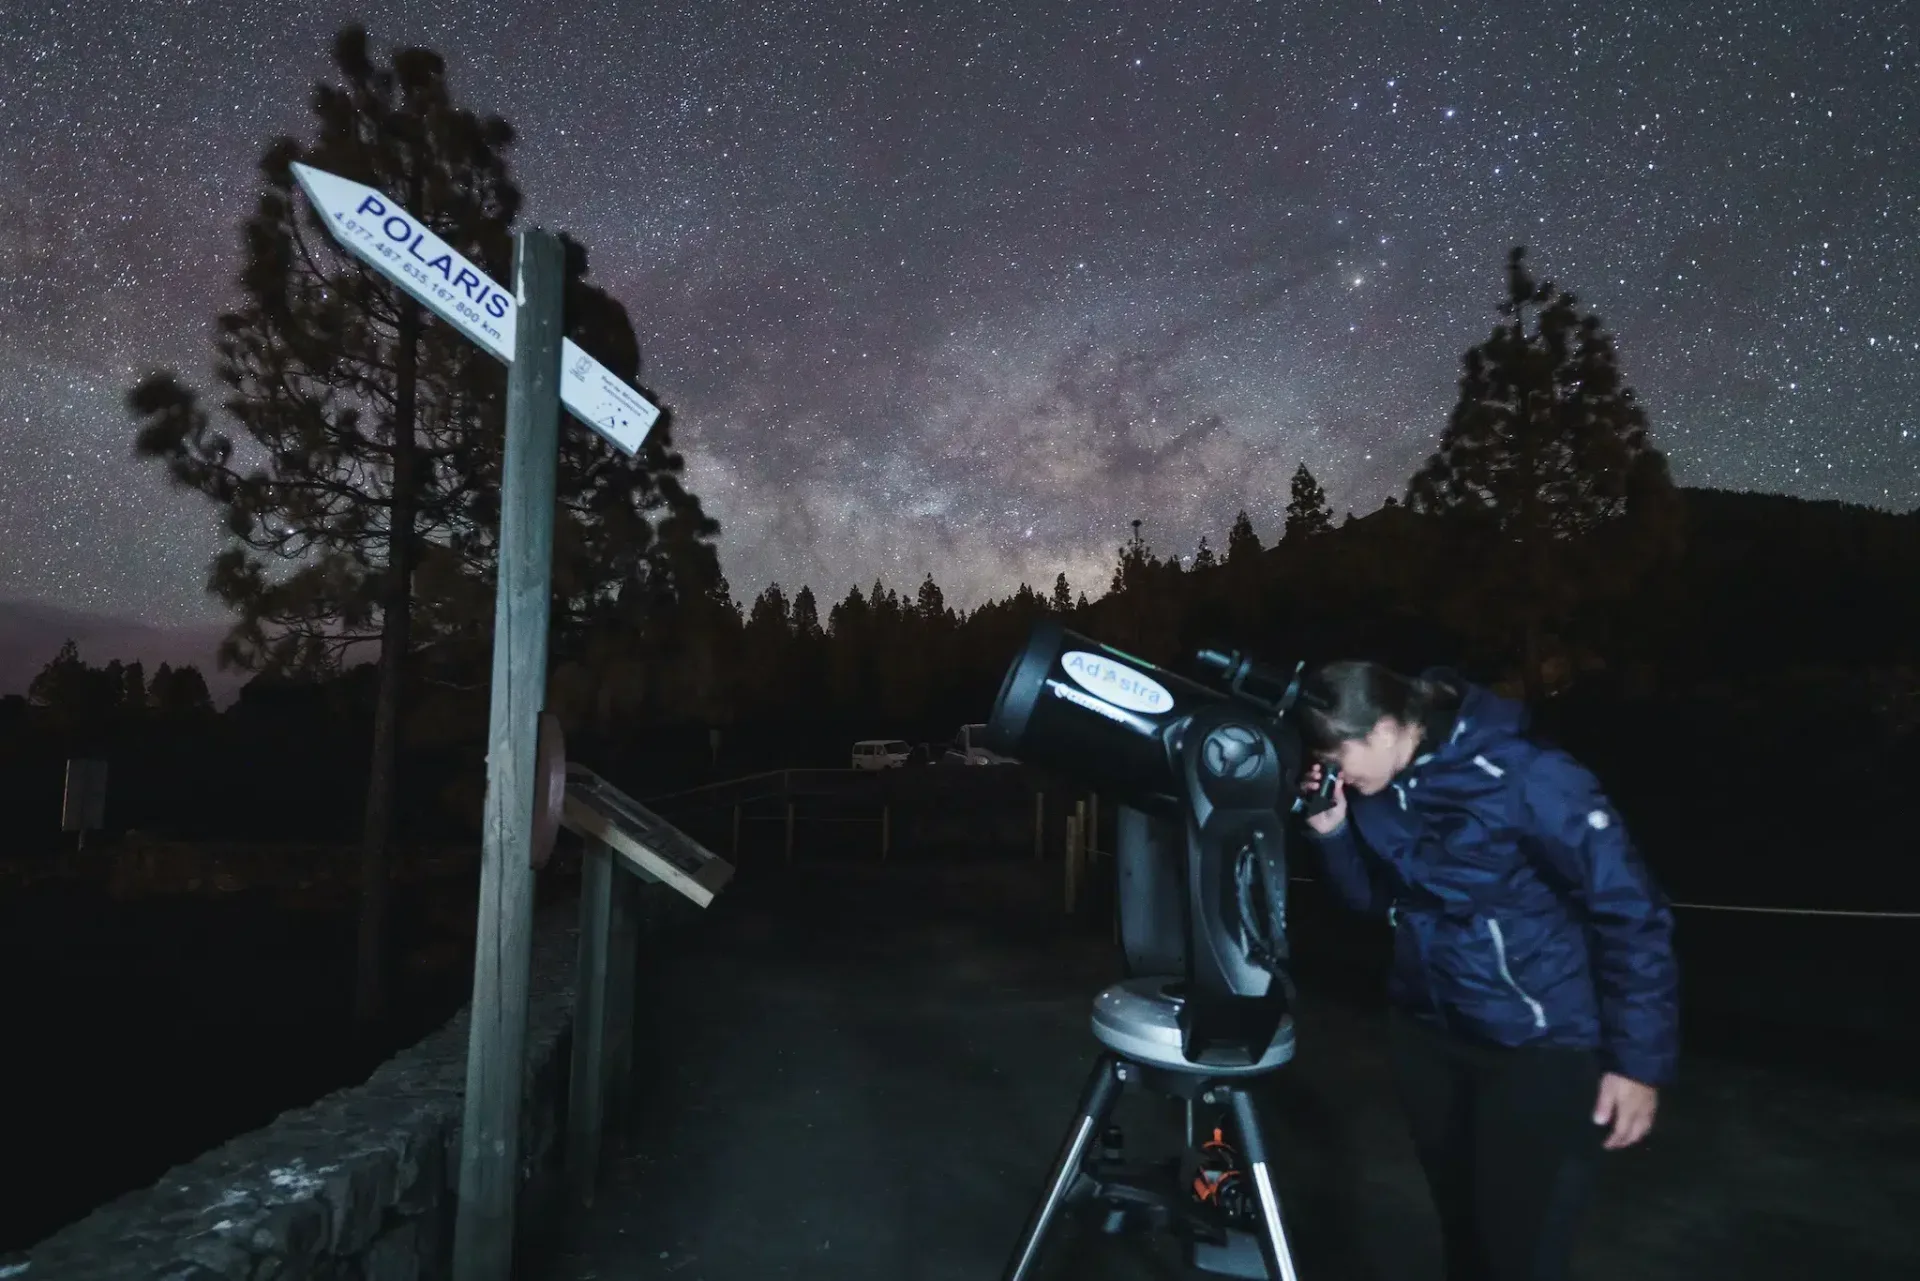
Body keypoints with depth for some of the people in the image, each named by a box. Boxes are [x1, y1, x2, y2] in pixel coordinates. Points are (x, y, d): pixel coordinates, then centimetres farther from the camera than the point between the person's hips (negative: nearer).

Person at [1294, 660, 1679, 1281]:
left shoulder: (1524, 777, -24)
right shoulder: (1377, 788, -5)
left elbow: (1630, 909, -17)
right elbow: (1374, 897, 9)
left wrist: (1639, 1059, -16)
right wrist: (1334, 831, -11)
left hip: (1538, 1044, -6)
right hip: (1425, 1028, 6)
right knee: (1460, 1220, 21)